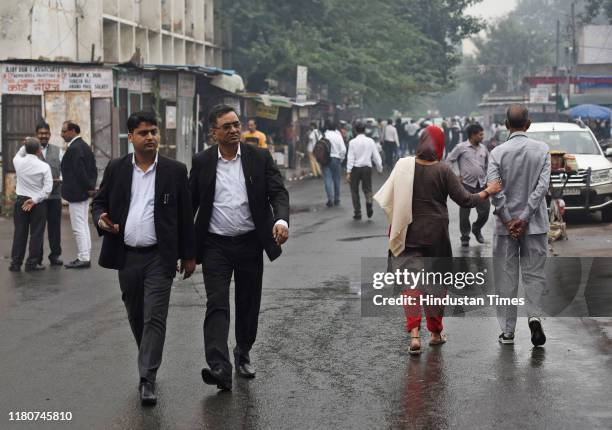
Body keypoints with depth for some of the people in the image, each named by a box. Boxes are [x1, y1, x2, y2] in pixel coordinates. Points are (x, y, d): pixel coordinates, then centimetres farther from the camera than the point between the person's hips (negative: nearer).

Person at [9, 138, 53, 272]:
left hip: (20, 201, 3)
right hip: (38, 203, -3)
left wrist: (25, 145, 20)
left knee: (19, 233, 8)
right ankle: (32, 263, 4)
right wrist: (35, 200, -12)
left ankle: (15, 263, 10)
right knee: (36, 233, 4)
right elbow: (48, 188, -14)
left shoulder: (19, 162, -4)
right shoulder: (44, 166, -11)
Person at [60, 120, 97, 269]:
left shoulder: (74, 149, -19)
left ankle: (83, 258, -3)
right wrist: (91, 186, 8)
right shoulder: (85, 146, 12)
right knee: (84, 226, 15)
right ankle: (85, 256, 19)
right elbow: (93, 169, 14)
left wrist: (89, 187, -15)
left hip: (76, 194, -10)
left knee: (79, 228, -5)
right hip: (85, 193, 10)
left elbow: (80, 171, -24)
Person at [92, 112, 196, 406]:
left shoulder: (175, 171, 0)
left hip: (159, 258, -3)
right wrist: (101, 220, -12)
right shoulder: (116, 169, 4)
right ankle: (148, 359, 34)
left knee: (155, 318, -8)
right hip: (127, 256, 3)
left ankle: (147, 379, -7)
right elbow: (99, 202, 11)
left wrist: (189, 255, 4)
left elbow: (185, 216, 3)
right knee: (136, 316, 14)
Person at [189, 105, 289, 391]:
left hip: (250, 243, 1)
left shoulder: (260, 158, -1)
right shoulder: (202, 162, 1)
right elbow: (190, 203, 7)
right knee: (217, 305, -12)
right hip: (215, 245, -1)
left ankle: (243, 354, 34)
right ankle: (219, 368, -21)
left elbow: (278, 192, -7)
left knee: (249, 304, 12)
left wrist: (281, 220, -28)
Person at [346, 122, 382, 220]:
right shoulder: (370, 141, 1)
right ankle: (369, 201, -18)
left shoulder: (353, 142, -6)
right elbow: (376, 156, 2)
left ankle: (358, 213, 11)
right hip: (367, 168, 2)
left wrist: (348, 172, -10)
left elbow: (350, 158, -10)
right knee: (367, 188, 14)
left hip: (355, 168, -2)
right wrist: (380, 168, 13)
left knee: (354, 190, 11)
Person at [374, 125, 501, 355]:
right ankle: (435, 333, 24)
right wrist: (488, 192, 8)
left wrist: (394, 227, 14)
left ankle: (414, 334, -18)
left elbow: (387, 198, -1)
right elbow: (464, 200, -8)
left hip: (409, 233, 0)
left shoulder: (404, 166, -6)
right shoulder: (443, 170, -10)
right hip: (436, 233, 0)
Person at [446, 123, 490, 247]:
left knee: (485, 210, 1)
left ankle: (476, 229, 28)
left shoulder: (483, 148, 8)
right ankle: (465, 237, 15)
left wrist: (485, 177, 14)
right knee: (464, 213, 1)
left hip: (481, 184, 4)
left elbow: (487, 164, 21)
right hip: (467, 184, -4)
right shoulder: (461, 147, -6)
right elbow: (449, 161, -2)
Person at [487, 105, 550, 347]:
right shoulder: (542, 150, -3)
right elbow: (542, 186, -10)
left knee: (506, 277, 8)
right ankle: (534, 315, -13)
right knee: (534, 274, 10)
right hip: (535, 224, 0)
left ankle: (508, 331, 10)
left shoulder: (498, 152, -5)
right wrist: (524, 218, -9)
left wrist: (508, 221, -7)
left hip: (505, 225, 0)